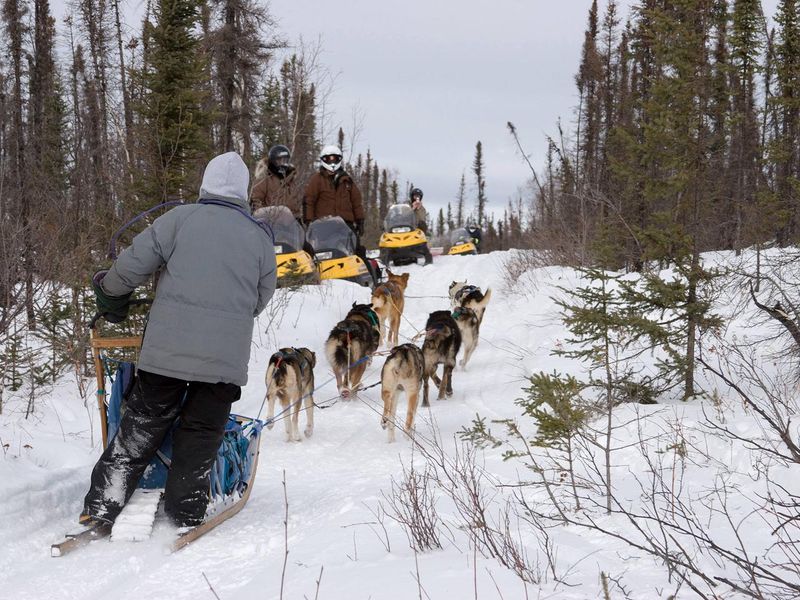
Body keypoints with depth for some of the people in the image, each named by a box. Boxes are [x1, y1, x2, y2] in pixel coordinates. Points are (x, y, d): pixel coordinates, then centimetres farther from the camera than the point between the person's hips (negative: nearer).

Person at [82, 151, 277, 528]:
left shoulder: (179, 219, 2)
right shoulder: (259, 238, 9)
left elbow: (132, 266, 0)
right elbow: (261, 298, 16)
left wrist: (110, 294, 19)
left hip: (168, 345, 0)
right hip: (226, 354, 0)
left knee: (141, 425, 7)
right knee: (201, 432, 9)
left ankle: (101, 507, 6)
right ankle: (185, 512, 9)